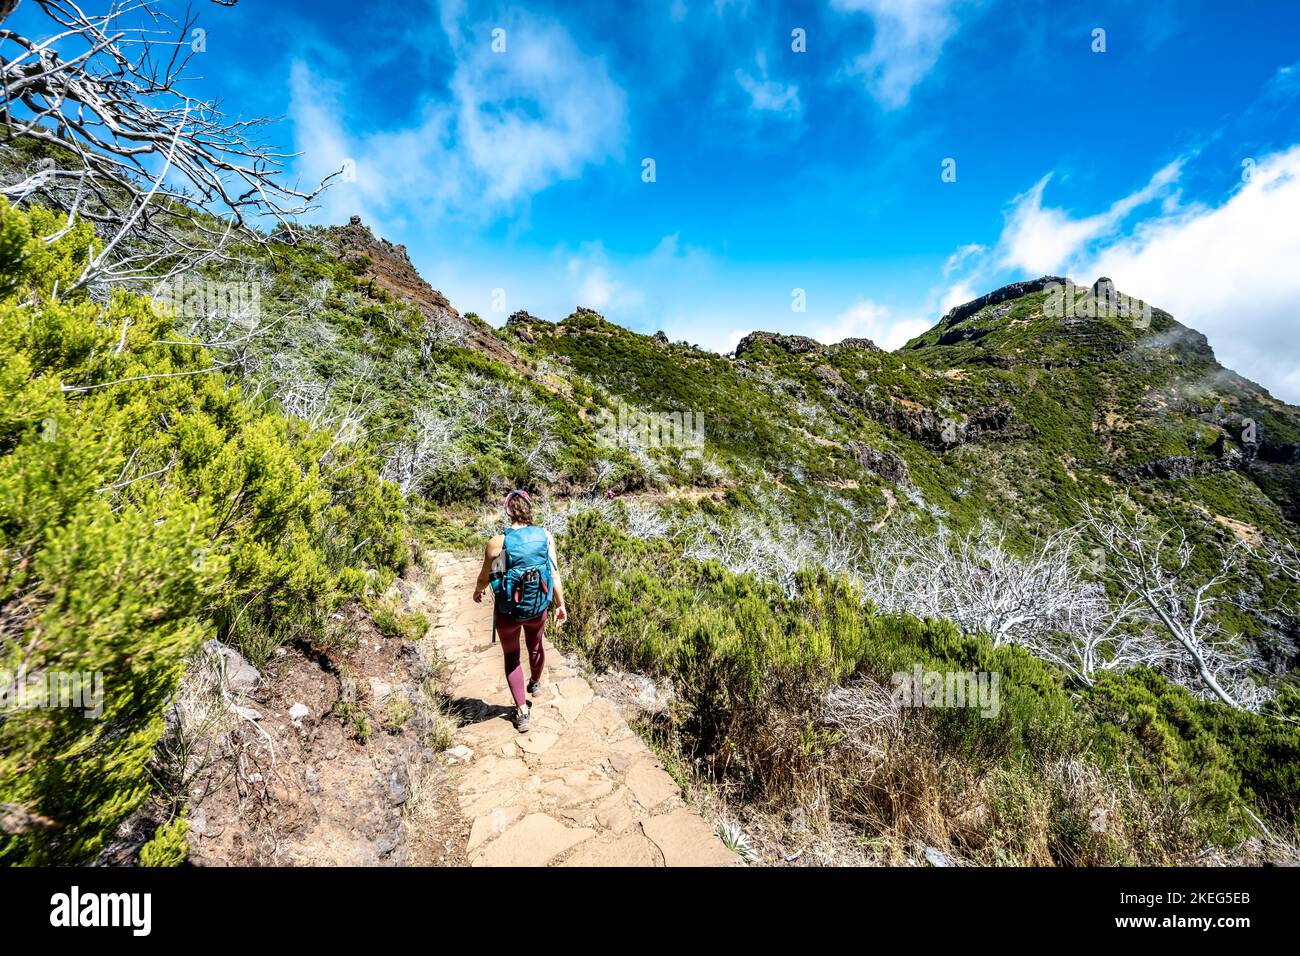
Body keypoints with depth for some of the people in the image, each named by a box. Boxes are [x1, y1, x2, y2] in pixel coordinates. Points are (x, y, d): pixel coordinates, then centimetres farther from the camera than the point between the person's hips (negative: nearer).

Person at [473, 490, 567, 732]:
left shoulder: (497, 543, -19)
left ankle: (522, 712, 19)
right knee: (535, 646, 30)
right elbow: (554, 573, -9)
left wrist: (477, 591, 18)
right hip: (538, 606, 3)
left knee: (511, 657, 19)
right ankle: (535, 683, 57)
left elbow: (485, 577, -4)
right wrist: (561, 605, 2)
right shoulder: (545, 536, -12)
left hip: (508, 610, -3)